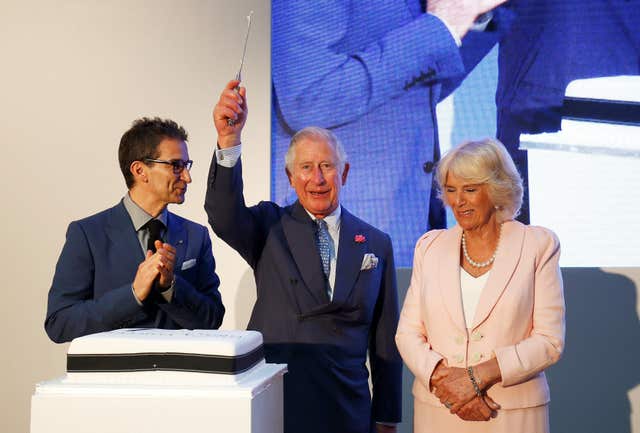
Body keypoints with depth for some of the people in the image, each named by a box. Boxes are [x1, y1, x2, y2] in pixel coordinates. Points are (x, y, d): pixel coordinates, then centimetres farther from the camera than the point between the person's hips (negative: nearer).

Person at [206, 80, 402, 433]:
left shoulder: (377, 244, 5)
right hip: (271, 404, -1)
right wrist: (228, 139, -34)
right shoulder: (269, 227, 2)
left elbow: (385, 339, 6)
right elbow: (223, 216, -20)